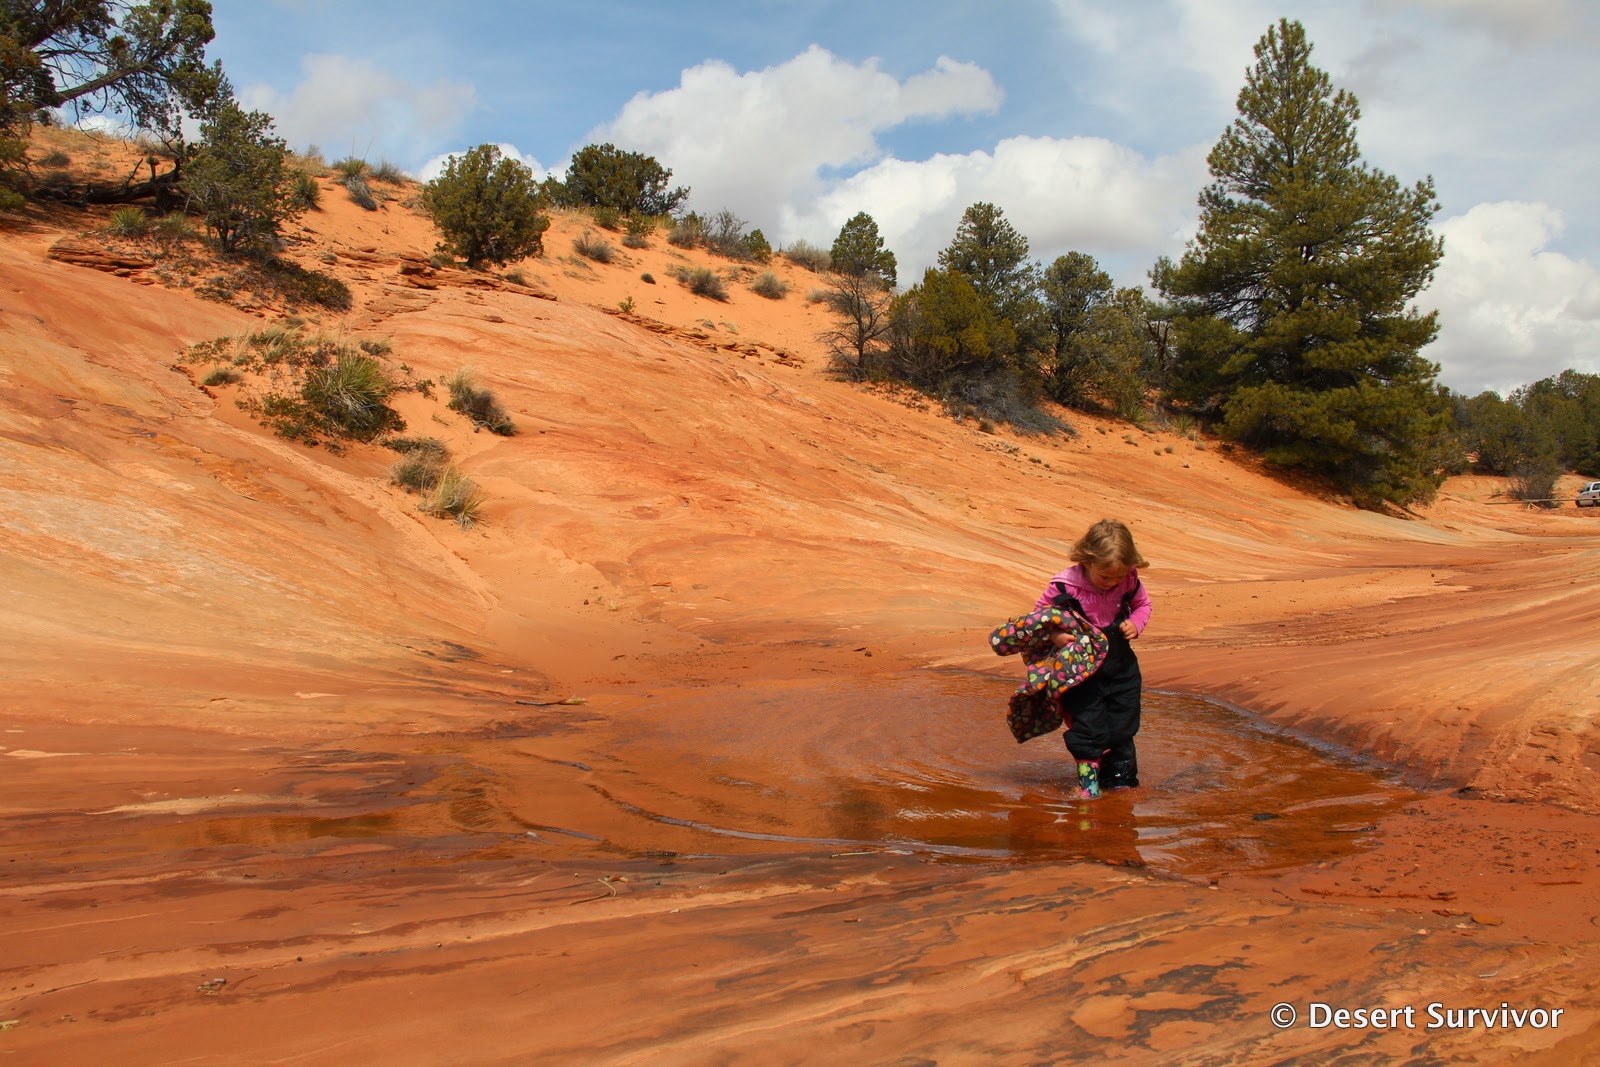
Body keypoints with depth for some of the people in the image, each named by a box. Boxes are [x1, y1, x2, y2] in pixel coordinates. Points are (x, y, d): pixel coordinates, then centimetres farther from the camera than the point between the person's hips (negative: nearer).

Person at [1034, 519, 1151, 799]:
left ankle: (1119, 775, 29)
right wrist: (1056, 635, -26)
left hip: (1121, 668, 4)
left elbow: (1143, 604, 9)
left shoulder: (1130, 581, -10)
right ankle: (1088, 776, 15)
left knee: (1122, 726, 12)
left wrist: (1136, 624, -11)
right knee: (1087, 725, -2)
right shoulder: (1065, 587, -21)